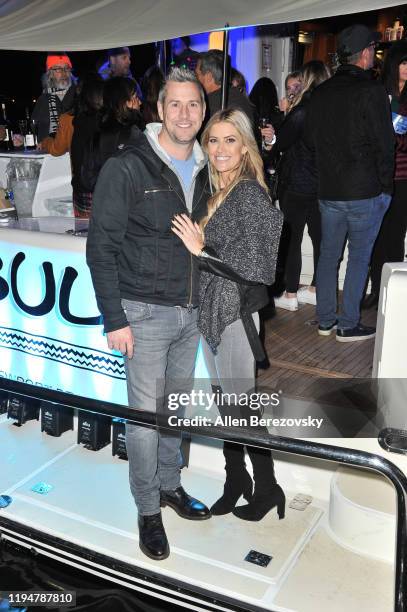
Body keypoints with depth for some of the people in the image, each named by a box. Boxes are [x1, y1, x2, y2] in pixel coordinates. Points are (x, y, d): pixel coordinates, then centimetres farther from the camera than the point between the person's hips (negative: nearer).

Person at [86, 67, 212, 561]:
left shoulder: (204, 169, 8)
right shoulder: (125, 168, -10)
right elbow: (101, 248, -10)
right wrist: (114, 319, -14)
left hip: (190, 311, 6)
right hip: (146, 312, -5)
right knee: (146, 414, 3)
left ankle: (169, 484, 37)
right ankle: (148, 508, 22)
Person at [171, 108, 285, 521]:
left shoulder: (251, 193, -14)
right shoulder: (217, 192, 10)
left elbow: (258, 267, -19)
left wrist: (203, 250, -20)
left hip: (239, 315, -8)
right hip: (212, 314, 8)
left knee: (242, 408, 4)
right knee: (226, 407, 16)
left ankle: (268, 489, 25)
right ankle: (236, 483, 34)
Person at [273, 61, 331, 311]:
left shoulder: (302, 110, -16)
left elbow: (280, 143, -11)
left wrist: (284, 114, 4)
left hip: (298, 185, -7)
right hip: (324, 185, 7)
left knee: (292, 239, 2)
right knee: (320, 237, 12)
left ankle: (290, 295, 7)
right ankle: (316, 290, 24)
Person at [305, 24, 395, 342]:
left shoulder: (321, 92, 5)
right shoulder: (372, 91, -13)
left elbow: (311, 139, 14)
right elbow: (385, 144, -11)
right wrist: (385, 187, -1)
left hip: (328, 190, 6)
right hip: (365, 191, -5)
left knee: (328, 255, 14)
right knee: (359, 258, 5)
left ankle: (325, 320, 23)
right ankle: (349, 325, 12)